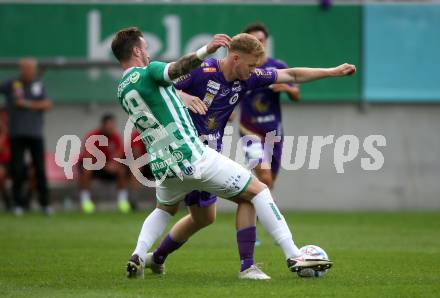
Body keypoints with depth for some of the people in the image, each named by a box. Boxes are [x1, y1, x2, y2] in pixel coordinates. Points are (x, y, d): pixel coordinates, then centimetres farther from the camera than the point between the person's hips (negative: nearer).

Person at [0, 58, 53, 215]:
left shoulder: (38, 84, 8)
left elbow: (47, 104, 0)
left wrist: (29, 104, -9)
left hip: (36, 133, 2)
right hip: (17, 134, -2)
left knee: (40, 169, 0)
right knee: (17, 170, -2)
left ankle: (45, 203, 7)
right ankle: (20, 203, 7)